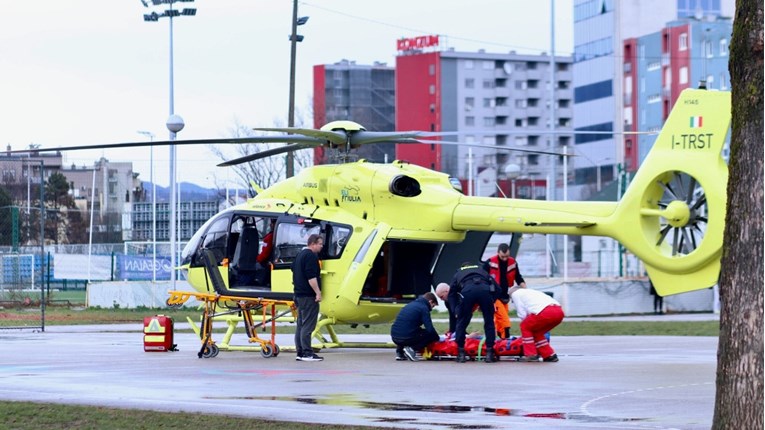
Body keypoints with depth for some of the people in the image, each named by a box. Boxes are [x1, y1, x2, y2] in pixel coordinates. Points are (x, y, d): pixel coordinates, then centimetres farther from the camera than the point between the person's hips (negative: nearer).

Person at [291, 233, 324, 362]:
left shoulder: (300, 255, 17)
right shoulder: (311, 256, -14)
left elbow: (294, 272, 29)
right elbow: (311, 277, -22)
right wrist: (318, 292, -20)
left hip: (299, 294, 10)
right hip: (308, 296, -10)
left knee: (301, 324, 11)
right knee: (308, 325, -10)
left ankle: (300, 352, 12)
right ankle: (306, 352, -13)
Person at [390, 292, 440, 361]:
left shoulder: (410, 304, 22)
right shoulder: (424, 308, -3)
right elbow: (430, 329, -9)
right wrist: (439, 339, 7)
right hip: (408, 338, -8)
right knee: (433, 335, 7)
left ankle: (399, 351, 18)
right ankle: (412, 349, -7)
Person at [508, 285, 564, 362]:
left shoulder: (515, 293, 19)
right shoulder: (530, 291, 40)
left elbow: (522, 314, 9)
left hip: (546, 312, -8)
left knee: (525, 327, 13)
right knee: (536, 332, 25)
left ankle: (531, 355, 7)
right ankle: (549, 355, 21)